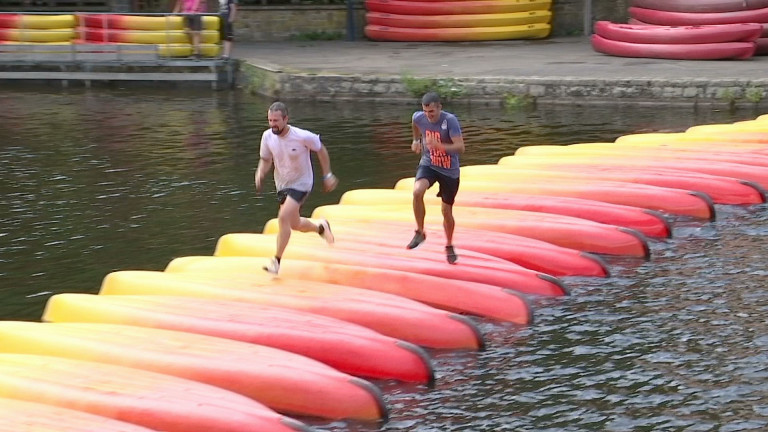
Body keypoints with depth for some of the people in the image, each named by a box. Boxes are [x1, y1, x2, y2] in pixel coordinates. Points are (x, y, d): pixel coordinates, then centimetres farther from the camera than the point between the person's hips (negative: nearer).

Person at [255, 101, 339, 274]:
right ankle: (321, 227, 50)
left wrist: (327, 175, -3)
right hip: (282, 184, 6)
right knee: (294, 224, 18)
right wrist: (260, 174, -19)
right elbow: (265, 160, 2)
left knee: (283, 217, -23)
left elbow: (320, 150, -7)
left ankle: (277, 261, -14)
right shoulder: (267, 137, -14)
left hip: (300, 183, -6)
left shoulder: (302, 137, -26)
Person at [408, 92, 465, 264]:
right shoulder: (419, 117, -11)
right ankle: (419, 232, -11)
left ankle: (449, 246, 32)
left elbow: (460, 147, -32)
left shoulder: (450, 120, -25)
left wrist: (439, 146, -45)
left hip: (449, 170, -2)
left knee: (447, 211, 8)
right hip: (428, 164, 2)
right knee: (417, 191, -29)